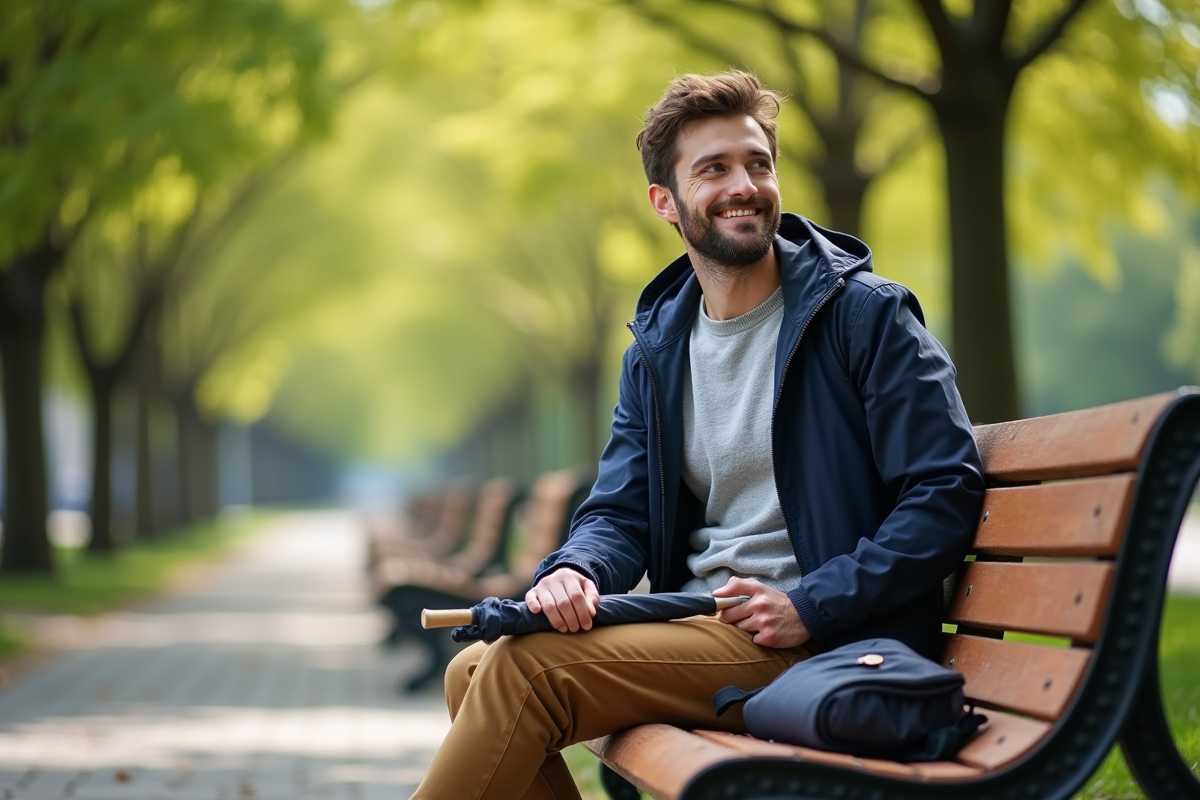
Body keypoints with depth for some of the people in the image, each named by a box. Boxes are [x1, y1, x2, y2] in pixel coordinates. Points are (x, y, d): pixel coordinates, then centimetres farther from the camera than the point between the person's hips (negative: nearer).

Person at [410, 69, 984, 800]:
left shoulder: (865, 314, -4)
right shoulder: (657, 348, 15)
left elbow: (947, 492, -10)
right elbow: (621, 512, 13)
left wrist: (810, 607, -18)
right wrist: (577, 572, -12)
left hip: (819, 649, -7)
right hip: (695, 619, 7)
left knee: (528, 668, -22)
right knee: (475, 673, -10)